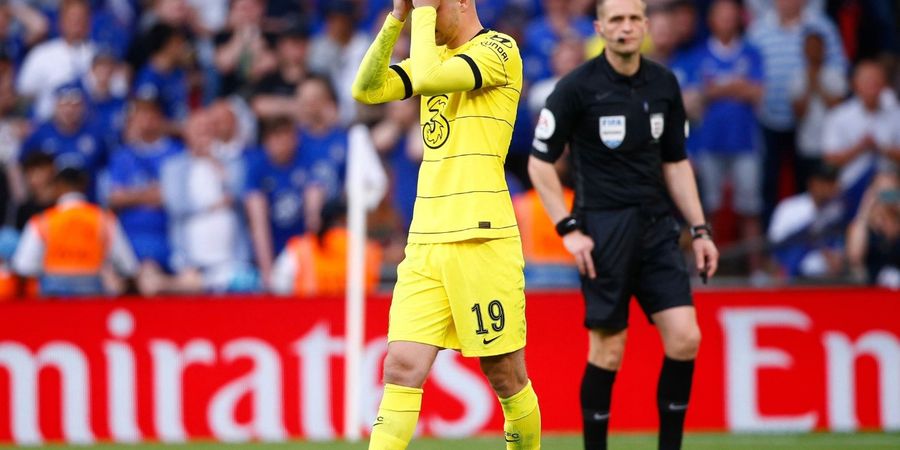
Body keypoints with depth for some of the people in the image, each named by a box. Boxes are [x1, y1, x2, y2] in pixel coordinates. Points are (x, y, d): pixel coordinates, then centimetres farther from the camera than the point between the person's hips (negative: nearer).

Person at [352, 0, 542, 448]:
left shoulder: (499, 50, -5)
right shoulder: (436, 54, 18)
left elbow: (427, 78, -20)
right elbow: (366, 89, 6)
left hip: (481, 239, -6)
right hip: (425, 241, 6)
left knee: (505, 374, 2)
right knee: (402, 370, -6)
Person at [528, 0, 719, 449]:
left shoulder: (664, 84, 7)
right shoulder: (578, 87, -7)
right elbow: (540, 163, -4)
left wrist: (700, 229, 10)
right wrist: (569, 229, -11)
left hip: (656, 226, 5)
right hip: (604, 231, -4)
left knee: (685, 339, -5)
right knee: (608, 350, -2)